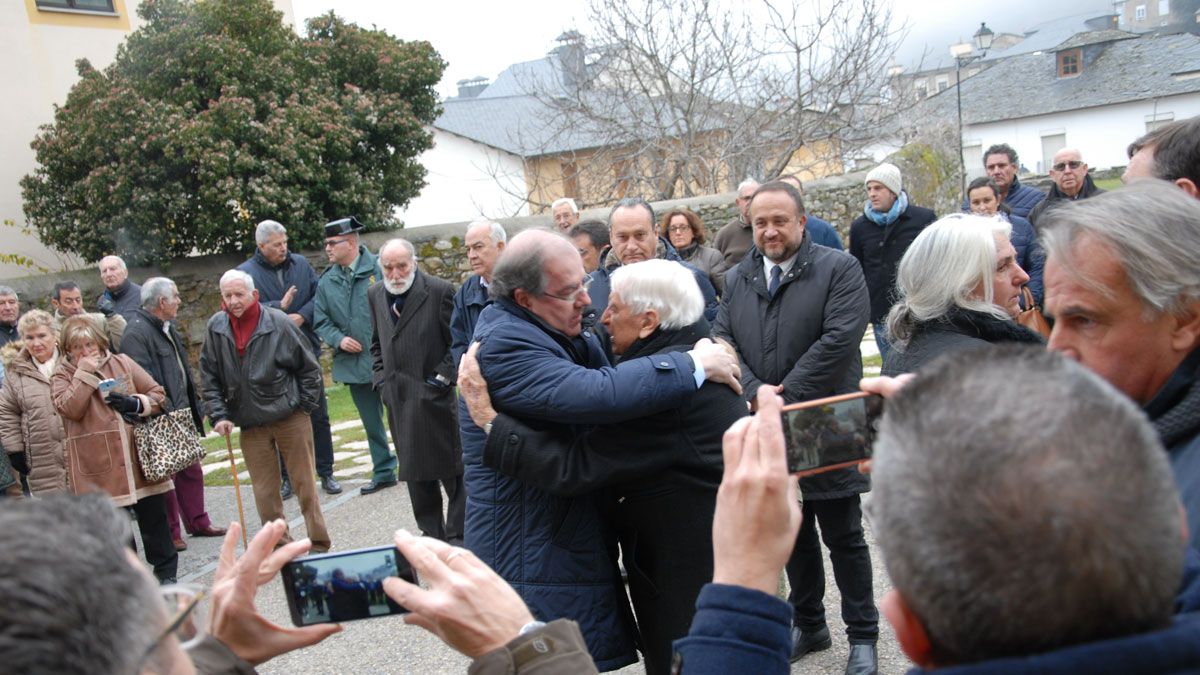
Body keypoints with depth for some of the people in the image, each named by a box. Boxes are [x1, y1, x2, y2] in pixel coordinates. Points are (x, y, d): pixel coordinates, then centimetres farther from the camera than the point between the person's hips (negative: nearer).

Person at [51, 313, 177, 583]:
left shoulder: (122, 363, 8)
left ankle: (166, 571, 22)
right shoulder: (62, 376, 4)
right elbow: (70, 409, -15)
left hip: (140, 456, 2)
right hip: (100, 465, -2)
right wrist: (84, 373, -14)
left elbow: (158, 394, 9)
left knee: (153, 517, 9)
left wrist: (136, 404, -10)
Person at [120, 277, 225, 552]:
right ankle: (170, 533, 14)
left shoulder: (168, 328, 13)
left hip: (182, 414, 9)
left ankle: (198, 522, 29)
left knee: (192, 469, 16)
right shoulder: (136, 332, -17)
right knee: (165, 477, 2)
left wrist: (196, 408, 18)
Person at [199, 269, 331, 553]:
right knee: (264, 491, 5)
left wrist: (304, 407, -1)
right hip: (250, 424, 3)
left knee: (304, 483, 4)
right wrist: (218, 415, -3)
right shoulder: (216, 328, 0)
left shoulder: (278, 323, -9)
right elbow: (209, 378, 6)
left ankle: (319, 544, 14)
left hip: (291, 419, -3)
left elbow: (309, 367, -1)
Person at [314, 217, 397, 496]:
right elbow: (320, 320, 11)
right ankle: (383, 471, 28)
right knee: (371, 421, 15)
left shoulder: (378, 267, -9)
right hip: (354, 363, 5)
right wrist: (338, 339, -7)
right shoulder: (327, 281, 6)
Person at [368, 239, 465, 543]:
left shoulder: (439, 291, -9)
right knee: (415, 472, 13)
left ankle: (457, 536, 12)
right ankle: (432, 532, 25)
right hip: (398, 399, 6)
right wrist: (380, 378, 9)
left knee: (451, 469, 2)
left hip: (434, 396, -5)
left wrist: (444, 377, -11)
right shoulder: (375, 295, 9)